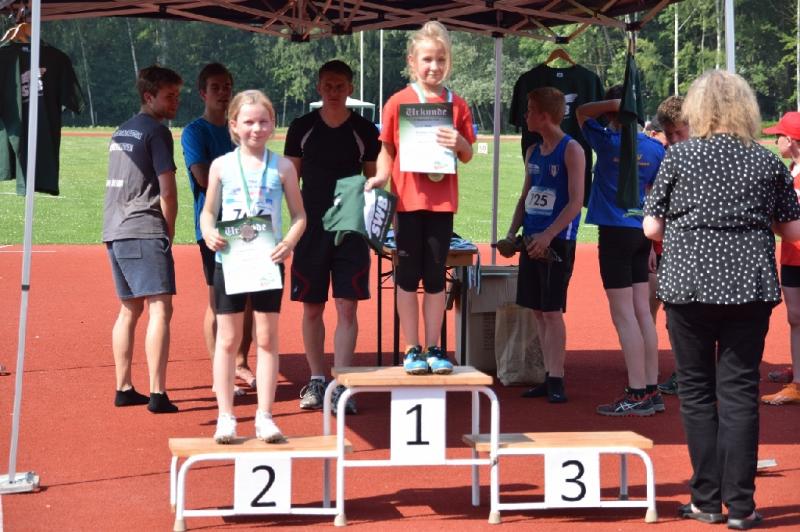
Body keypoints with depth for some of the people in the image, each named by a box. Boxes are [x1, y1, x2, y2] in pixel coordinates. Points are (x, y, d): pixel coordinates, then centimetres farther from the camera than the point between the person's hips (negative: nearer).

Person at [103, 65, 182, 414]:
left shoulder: (122, 132, 20)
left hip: (113, 230, 9)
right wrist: (169, 232, 2)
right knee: (160, 308, -10)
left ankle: (124, 389, 18)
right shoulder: (156, 131, -6)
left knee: (129, 309, 16)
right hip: (144, 230, -9)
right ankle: (157, 394, -16)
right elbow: (167, 191, -11)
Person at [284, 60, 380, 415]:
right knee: (312, 308, 6)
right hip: (311, 227, 1)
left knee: (347, 306, -7)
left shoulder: (364, 131, 3)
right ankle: (316, 381, 18)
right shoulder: (302, 128, 5)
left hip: (351, 229, -1)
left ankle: (340, 386, -6)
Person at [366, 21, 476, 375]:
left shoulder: (457, 105, 5)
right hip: (408, 200, -2)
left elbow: (468, 156, 10)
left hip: (442, 202, 2)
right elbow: (387, 149, 3)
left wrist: (460, 144, -11)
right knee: (408, 277, 3)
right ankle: (412, 350, 10)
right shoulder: (398, 102, -2)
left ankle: (433, 348, 14)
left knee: (436, 278, 7)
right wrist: (381, 176, -14)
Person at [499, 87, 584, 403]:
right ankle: (549, 377, 13)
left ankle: (556, 381, -5)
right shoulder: (533, 153, 14)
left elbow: (576, 201, -15)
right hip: (532, 240, 8)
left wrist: (548, 235, -22)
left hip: (558, 242, -8)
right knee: (538, 311, 8)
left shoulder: (571, 150, -9)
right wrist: (512, 232, 7)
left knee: (552, 310, -8)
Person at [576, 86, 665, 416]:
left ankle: (638, 395, -5)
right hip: (642, 234, 6)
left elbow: (582, 112, 7)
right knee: (642, 312, 10)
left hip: (615, 233, -6)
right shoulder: (655, 149, 5)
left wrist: (614, 104, -7)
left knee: (624, 315, -4)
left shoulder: (607, 142, -10)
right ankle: (652, 391, 13)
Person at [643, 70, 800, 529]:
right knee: (740, 391, 5)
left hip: (689, 284, -1)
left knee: (697, 391, 8)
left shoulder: (680, 157, -2)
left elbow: (652, 228, -2)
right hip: (750, 285, 1)